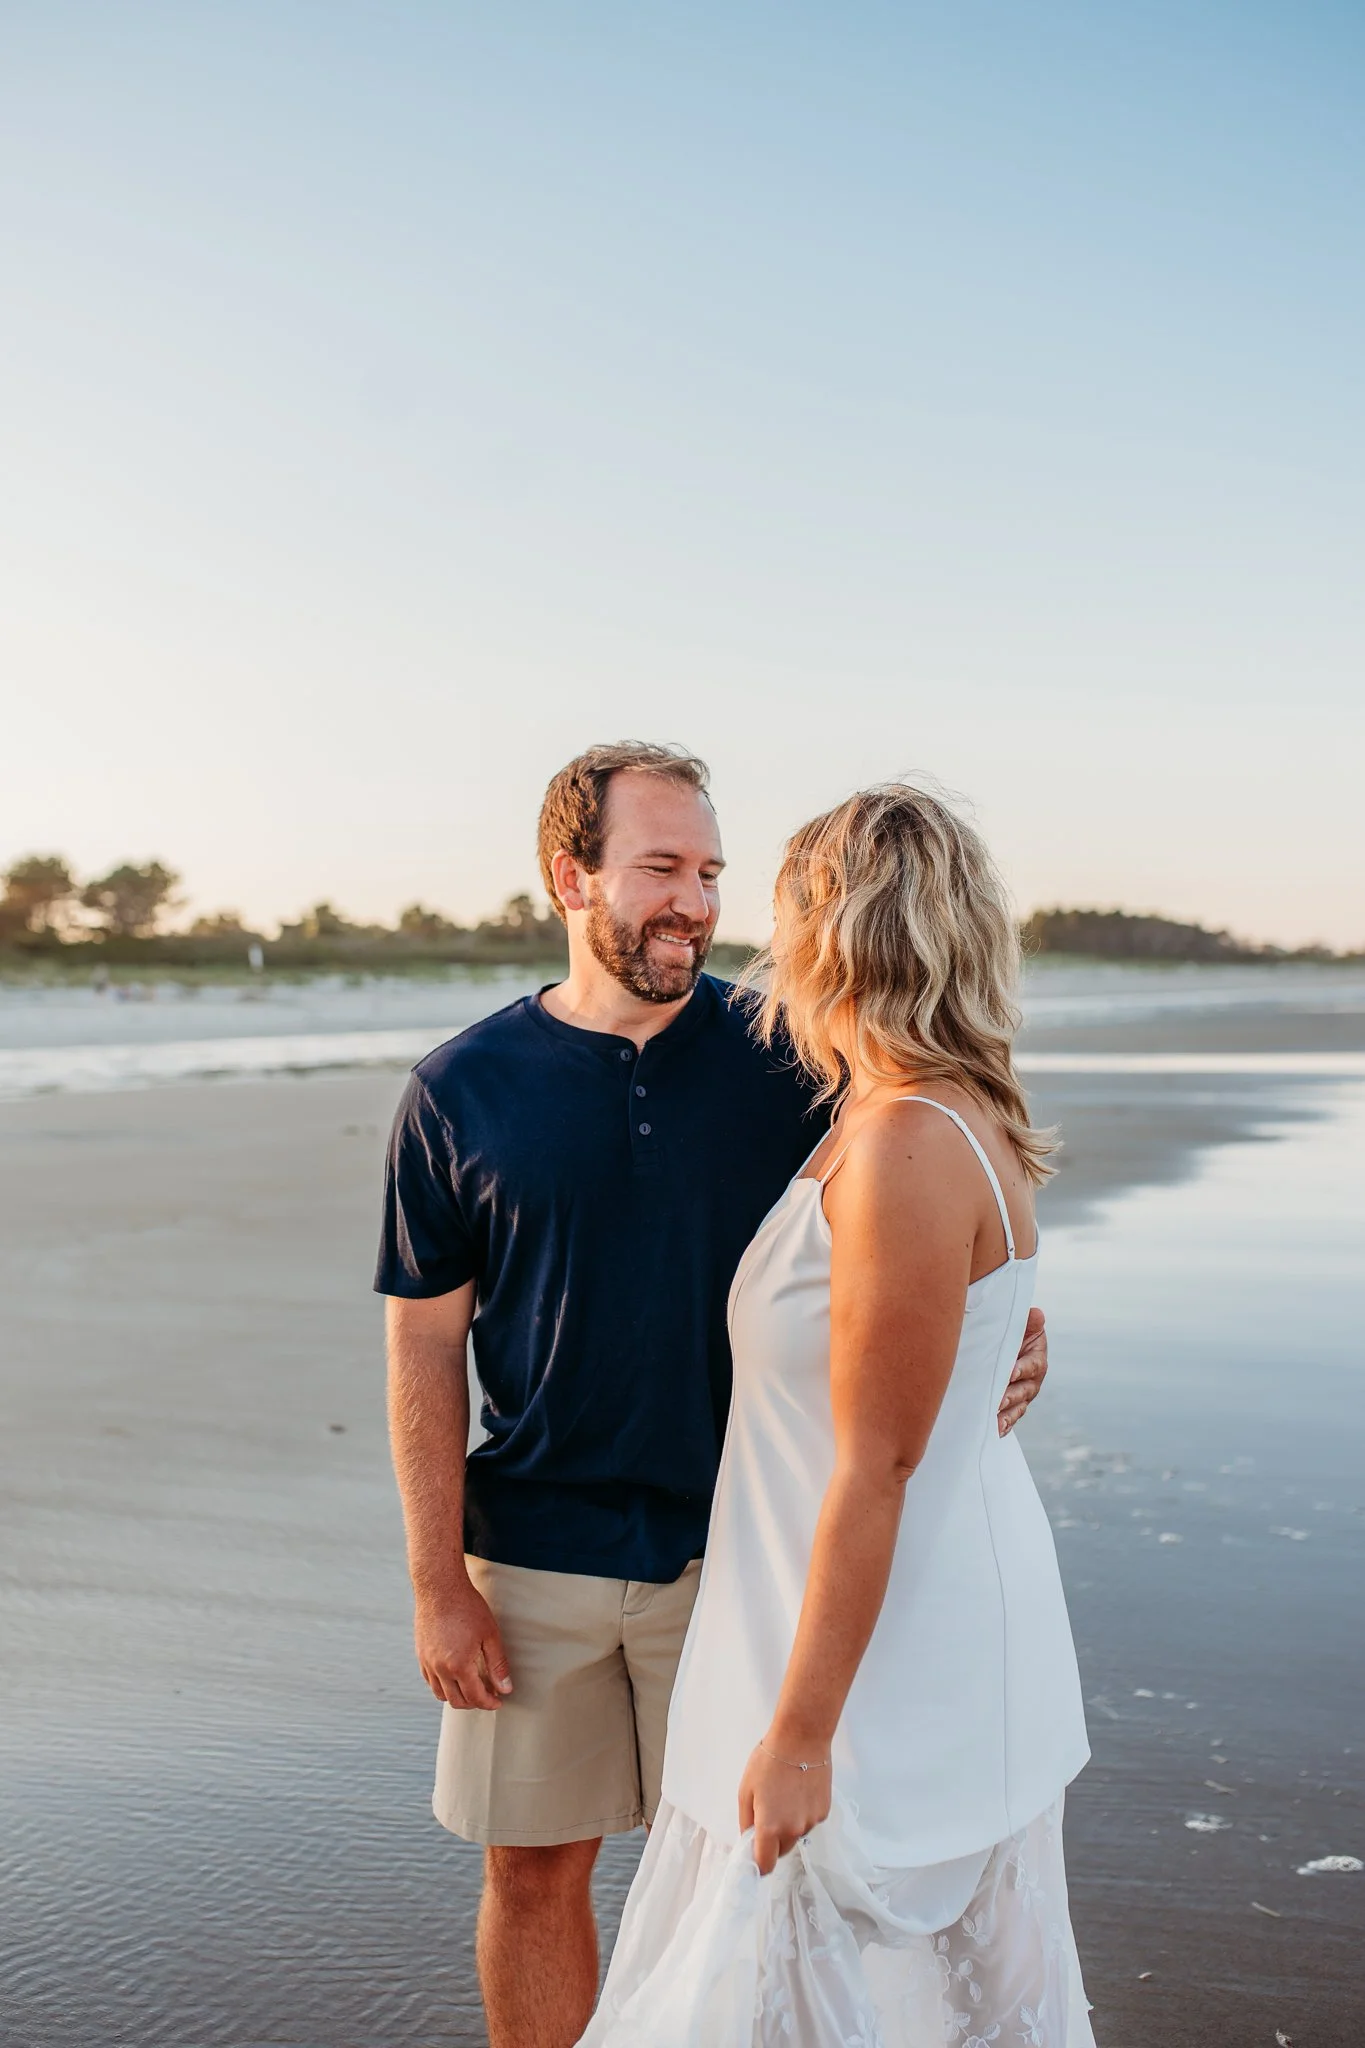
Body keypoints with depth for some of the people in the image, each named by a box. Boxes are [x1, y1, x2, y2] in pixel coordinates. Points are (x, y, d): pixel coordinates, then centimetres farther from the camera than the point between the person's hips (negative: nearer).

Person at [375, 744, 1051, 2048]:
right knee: (533, 1871, 12)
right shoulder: (461, 1094, -6)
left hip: (733, 1546, 0)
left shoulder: (778, 1057, -5)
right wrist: (438, 1587, -5)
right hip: (535, 1563, 0)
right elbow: (424, 1353, -3)